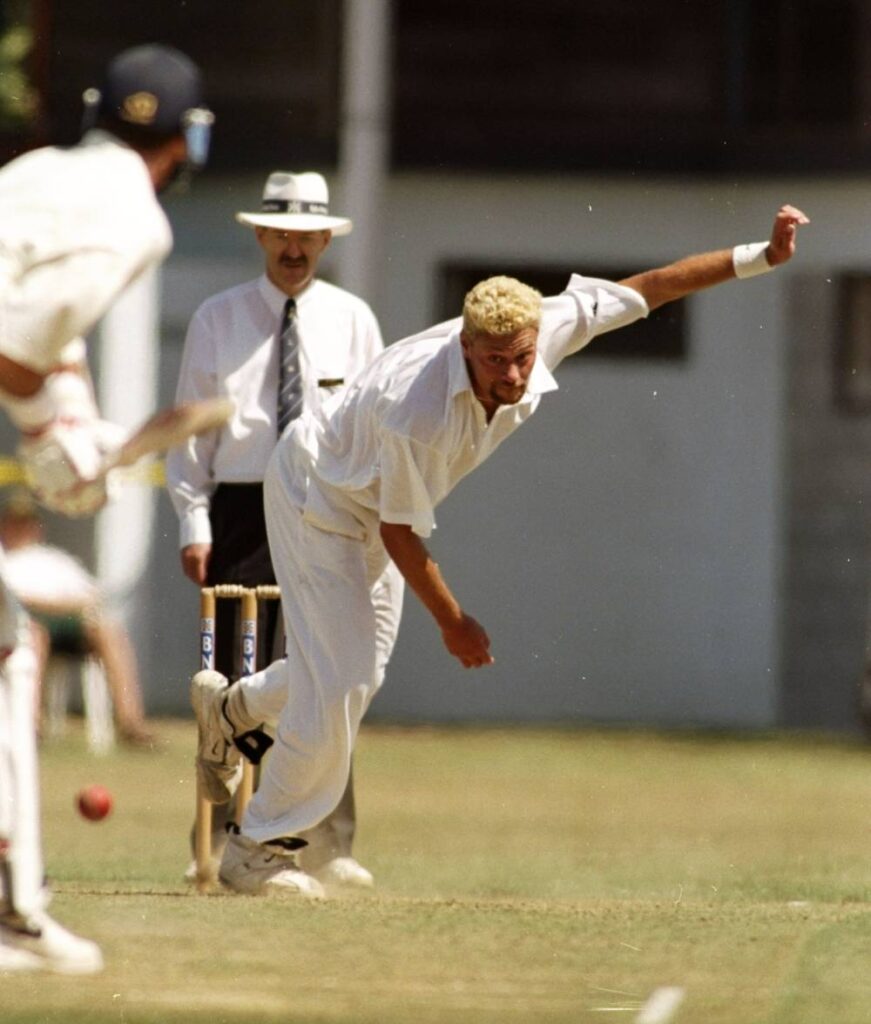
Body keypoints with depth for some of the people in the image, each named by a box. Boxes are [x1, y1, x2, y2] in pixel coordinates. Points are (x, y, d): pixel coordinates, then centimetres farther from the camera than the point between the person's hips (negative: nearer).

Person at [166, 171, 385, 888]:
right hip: (241, 512, 0)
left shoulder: (353, 320, 9)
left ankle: (329, 845, 1)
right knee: (234, 681, -2)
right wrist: (194, 524, -3)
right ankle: (221, 842, 2)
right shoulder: (217, 319, 7)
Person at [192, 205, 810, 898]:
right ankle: (259, 847, 6)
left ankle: (232, 706, 48)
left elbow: (645, 288, -13)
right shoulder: (419, 412, -42)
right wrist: (453, 621, -16)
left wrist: (759, 257, -16)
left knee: (361, 667, 20)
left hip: (369, 511, 8)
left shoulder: (547, 331, -25)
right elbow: (400, 531, -28)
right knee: (340, 684, -11)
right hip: (316, 498, -8)